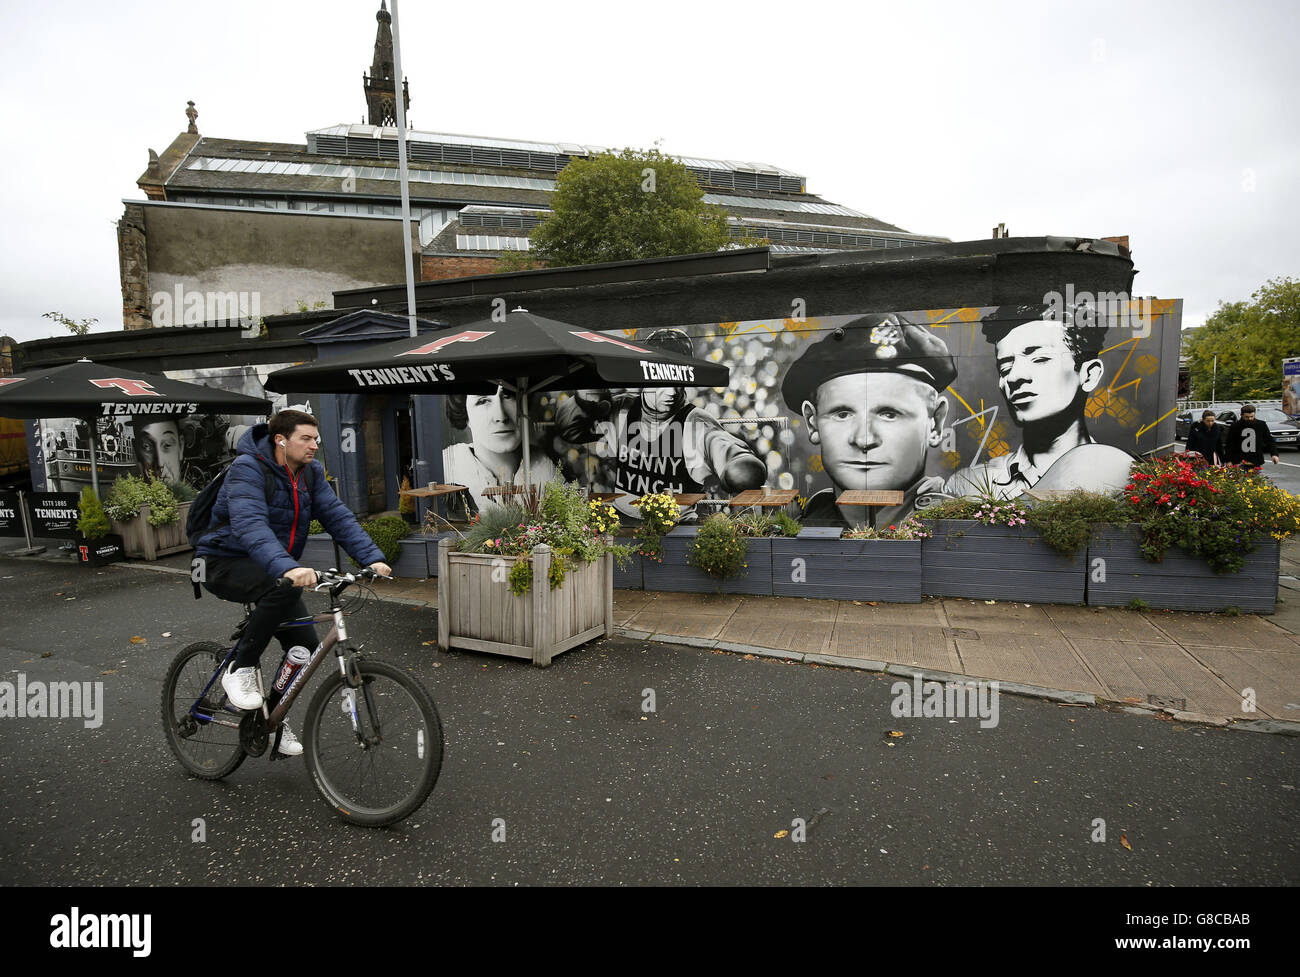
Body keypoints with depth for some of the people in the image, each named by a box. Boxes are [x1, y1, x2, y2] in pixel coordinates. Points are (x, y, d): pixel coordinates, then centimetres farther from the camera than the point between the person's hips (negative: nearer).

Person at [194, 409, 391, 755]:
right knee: (284, 589, -36)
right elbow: (250, 526, -39)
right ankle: (241, 668, -16)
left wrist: (372, 558, -24)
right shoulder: (248, 468, -23)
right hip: (226, 563, -7)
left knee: (305, 645, -2)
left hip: (272, 569, 7)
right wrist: (287, 568, -55)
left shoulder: (310, 472, -2)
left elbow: (337, 517, -10)